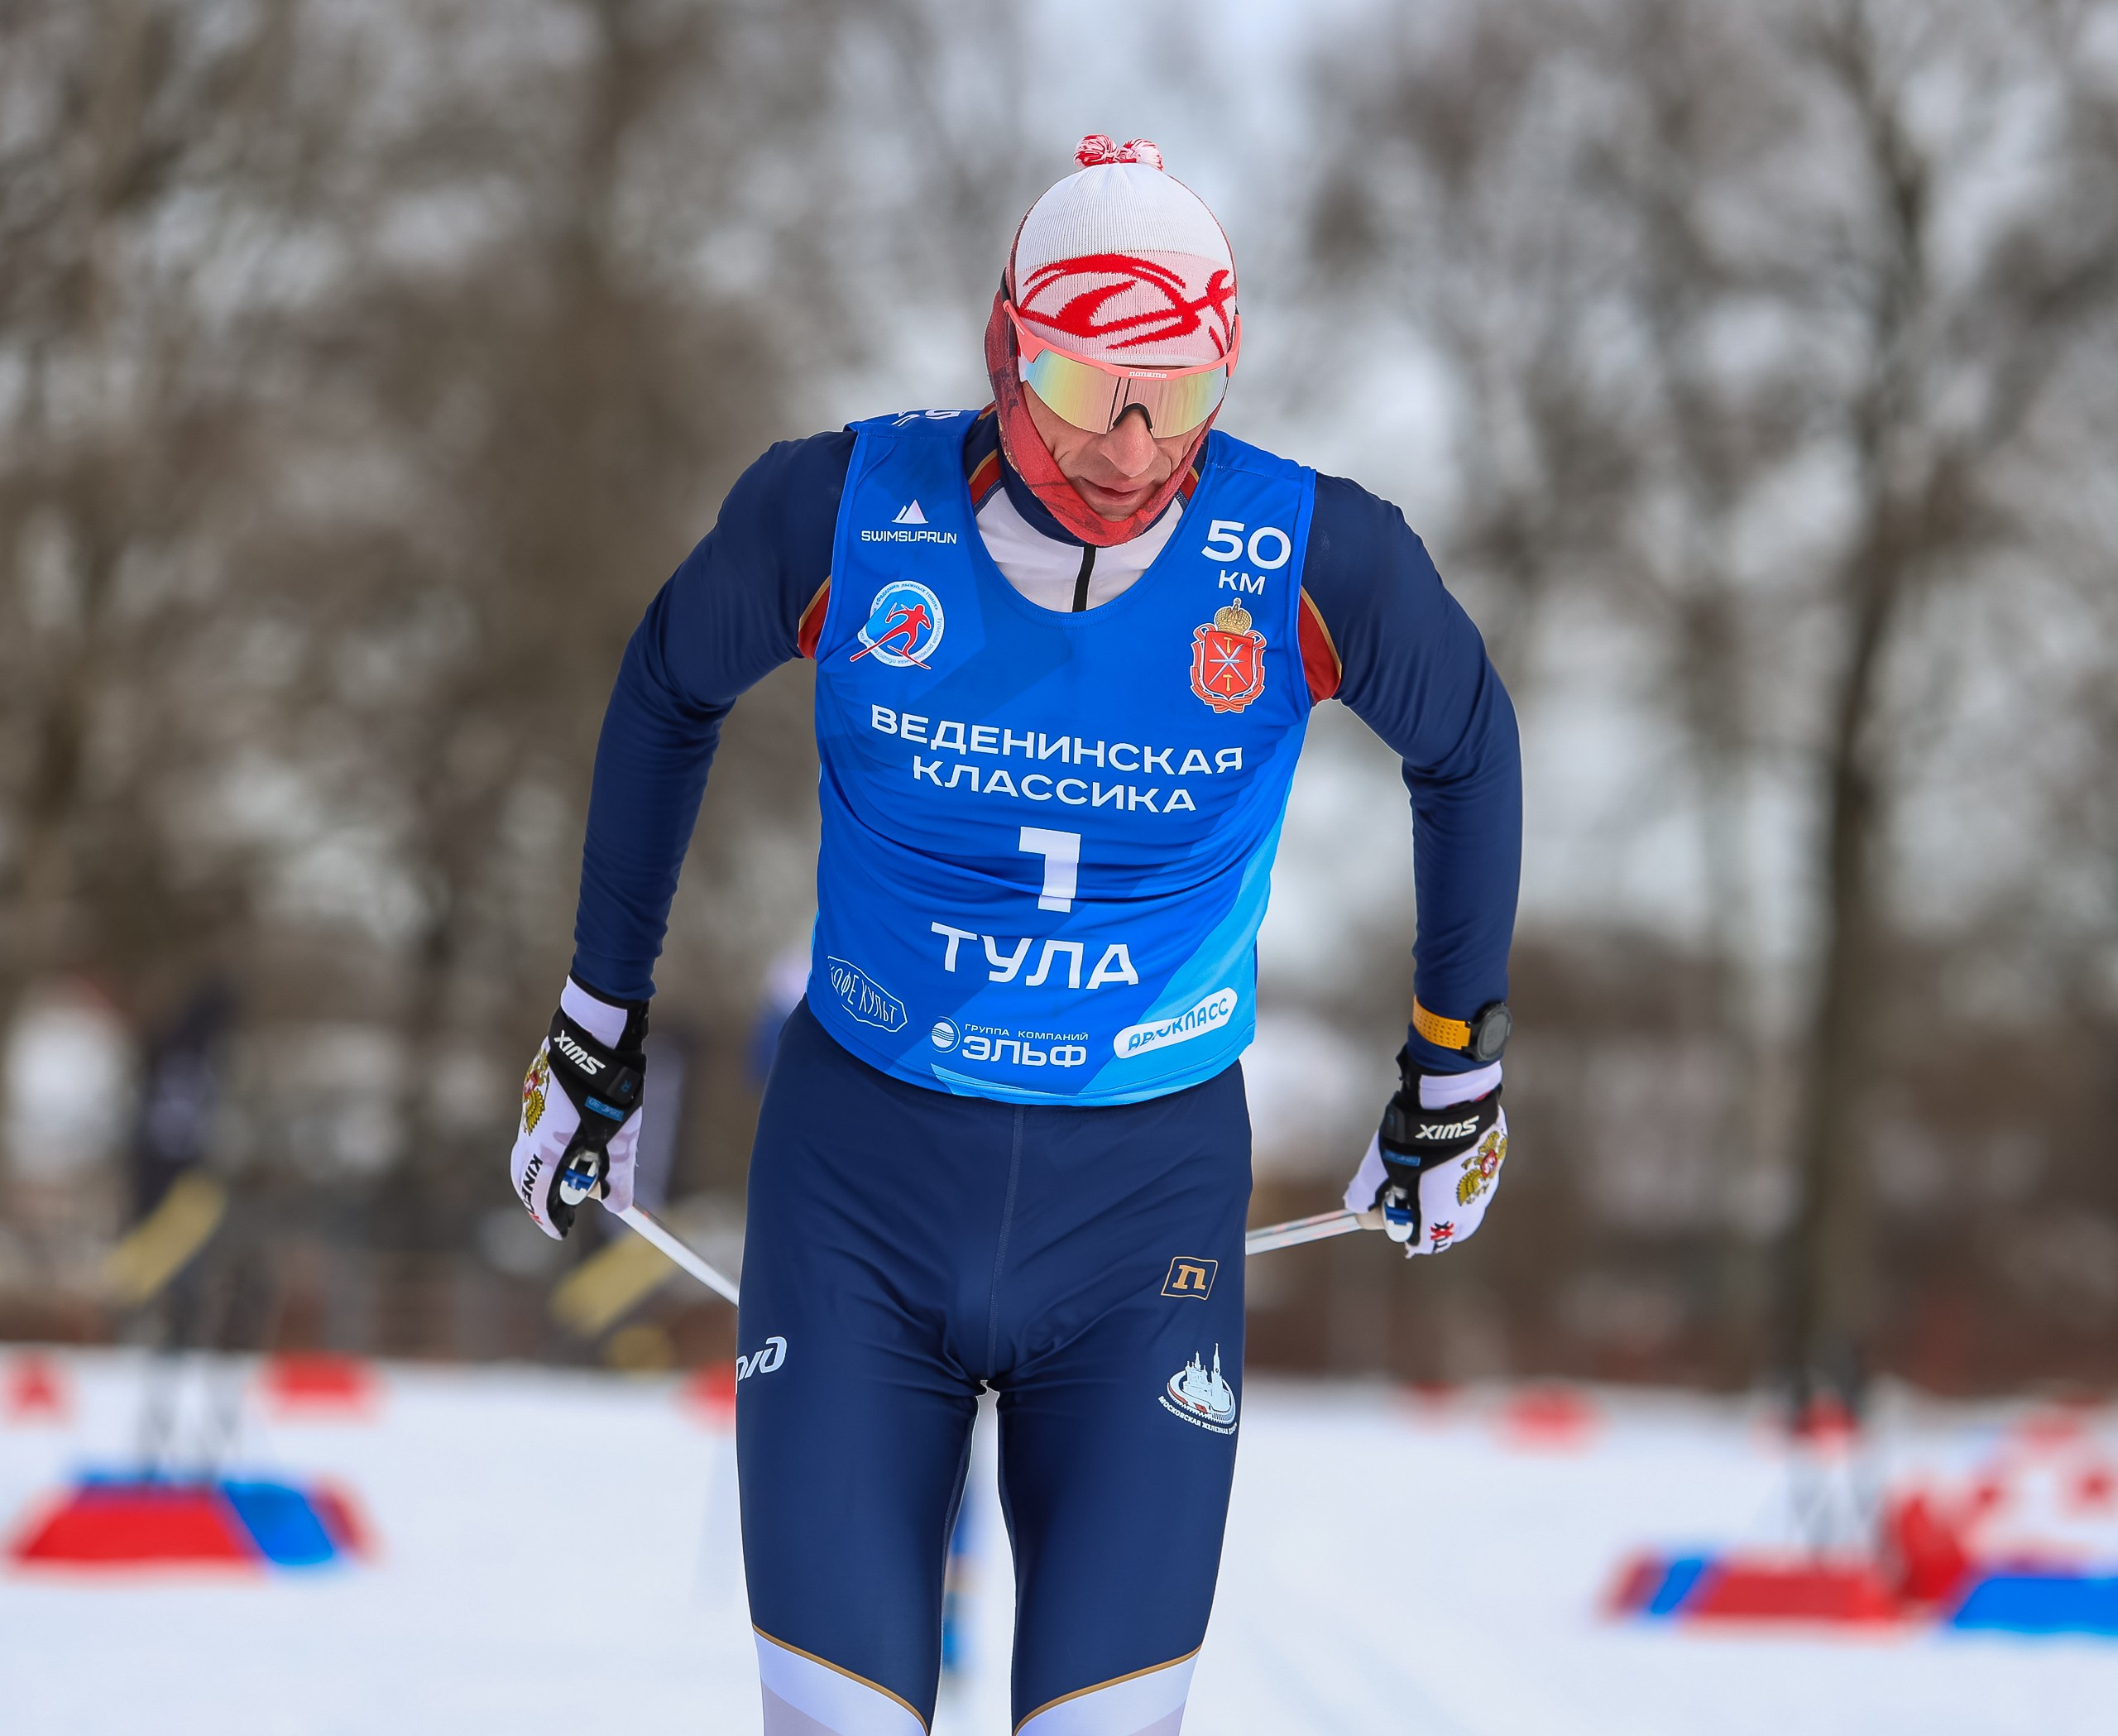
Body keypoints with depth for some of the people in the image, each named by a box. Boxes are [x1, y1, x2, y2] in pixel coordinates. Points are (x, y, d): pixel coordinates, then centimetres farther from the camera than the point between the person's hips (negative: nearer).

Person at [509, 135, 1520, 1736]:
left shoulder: (1315, 563, -12)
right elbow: (670, 694, 10)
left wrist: (1458, 1078, 17)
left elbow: (1467, 748, 9)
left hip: (1151, 1197, 0)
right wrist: (598, 1031, 16)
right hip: (860, 1168, 0)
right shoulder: (845, 513, -11)